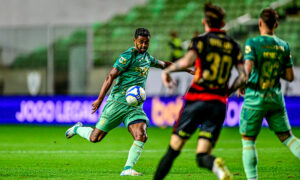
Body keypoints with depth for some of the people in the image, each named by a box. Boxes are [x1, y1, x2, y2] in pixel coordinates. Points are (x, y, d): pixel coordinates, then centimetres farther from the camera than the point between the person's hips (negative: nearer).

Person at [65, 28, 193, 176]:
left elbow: (163, 64, 35)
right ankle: (77, 129, 32)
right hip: (118, 102, -6)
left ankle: (127, 169, -12)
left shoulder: (147, 57, 14)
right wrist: (100, 99, -23)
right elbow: (110, 77, -15)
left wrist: (186, 69, 41)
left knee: (141, 136, -18)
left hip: (135, 107, 6)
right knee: (95, 137, 1)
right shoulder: (128, 56, -10)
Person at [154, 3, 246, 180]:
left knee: (174, 149, 7)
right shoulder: (234, 46, 12)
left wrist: (167, 70, -2)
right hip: (219, 104, 3)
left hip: (197, 100, -3)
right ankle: (217, 166, -35)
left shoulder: (201, 40, 0)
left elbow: (187, 61, -18)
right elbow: (243, 77, 6)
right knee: (202, 155, -1)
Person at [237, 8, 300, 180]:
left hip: (255, 97, -4)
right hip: (276, 98, 4)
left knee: (248, 141, 8)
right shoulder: (283, 46, 4)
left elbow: (248, 67, -22)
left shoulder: (253, 43, -9)